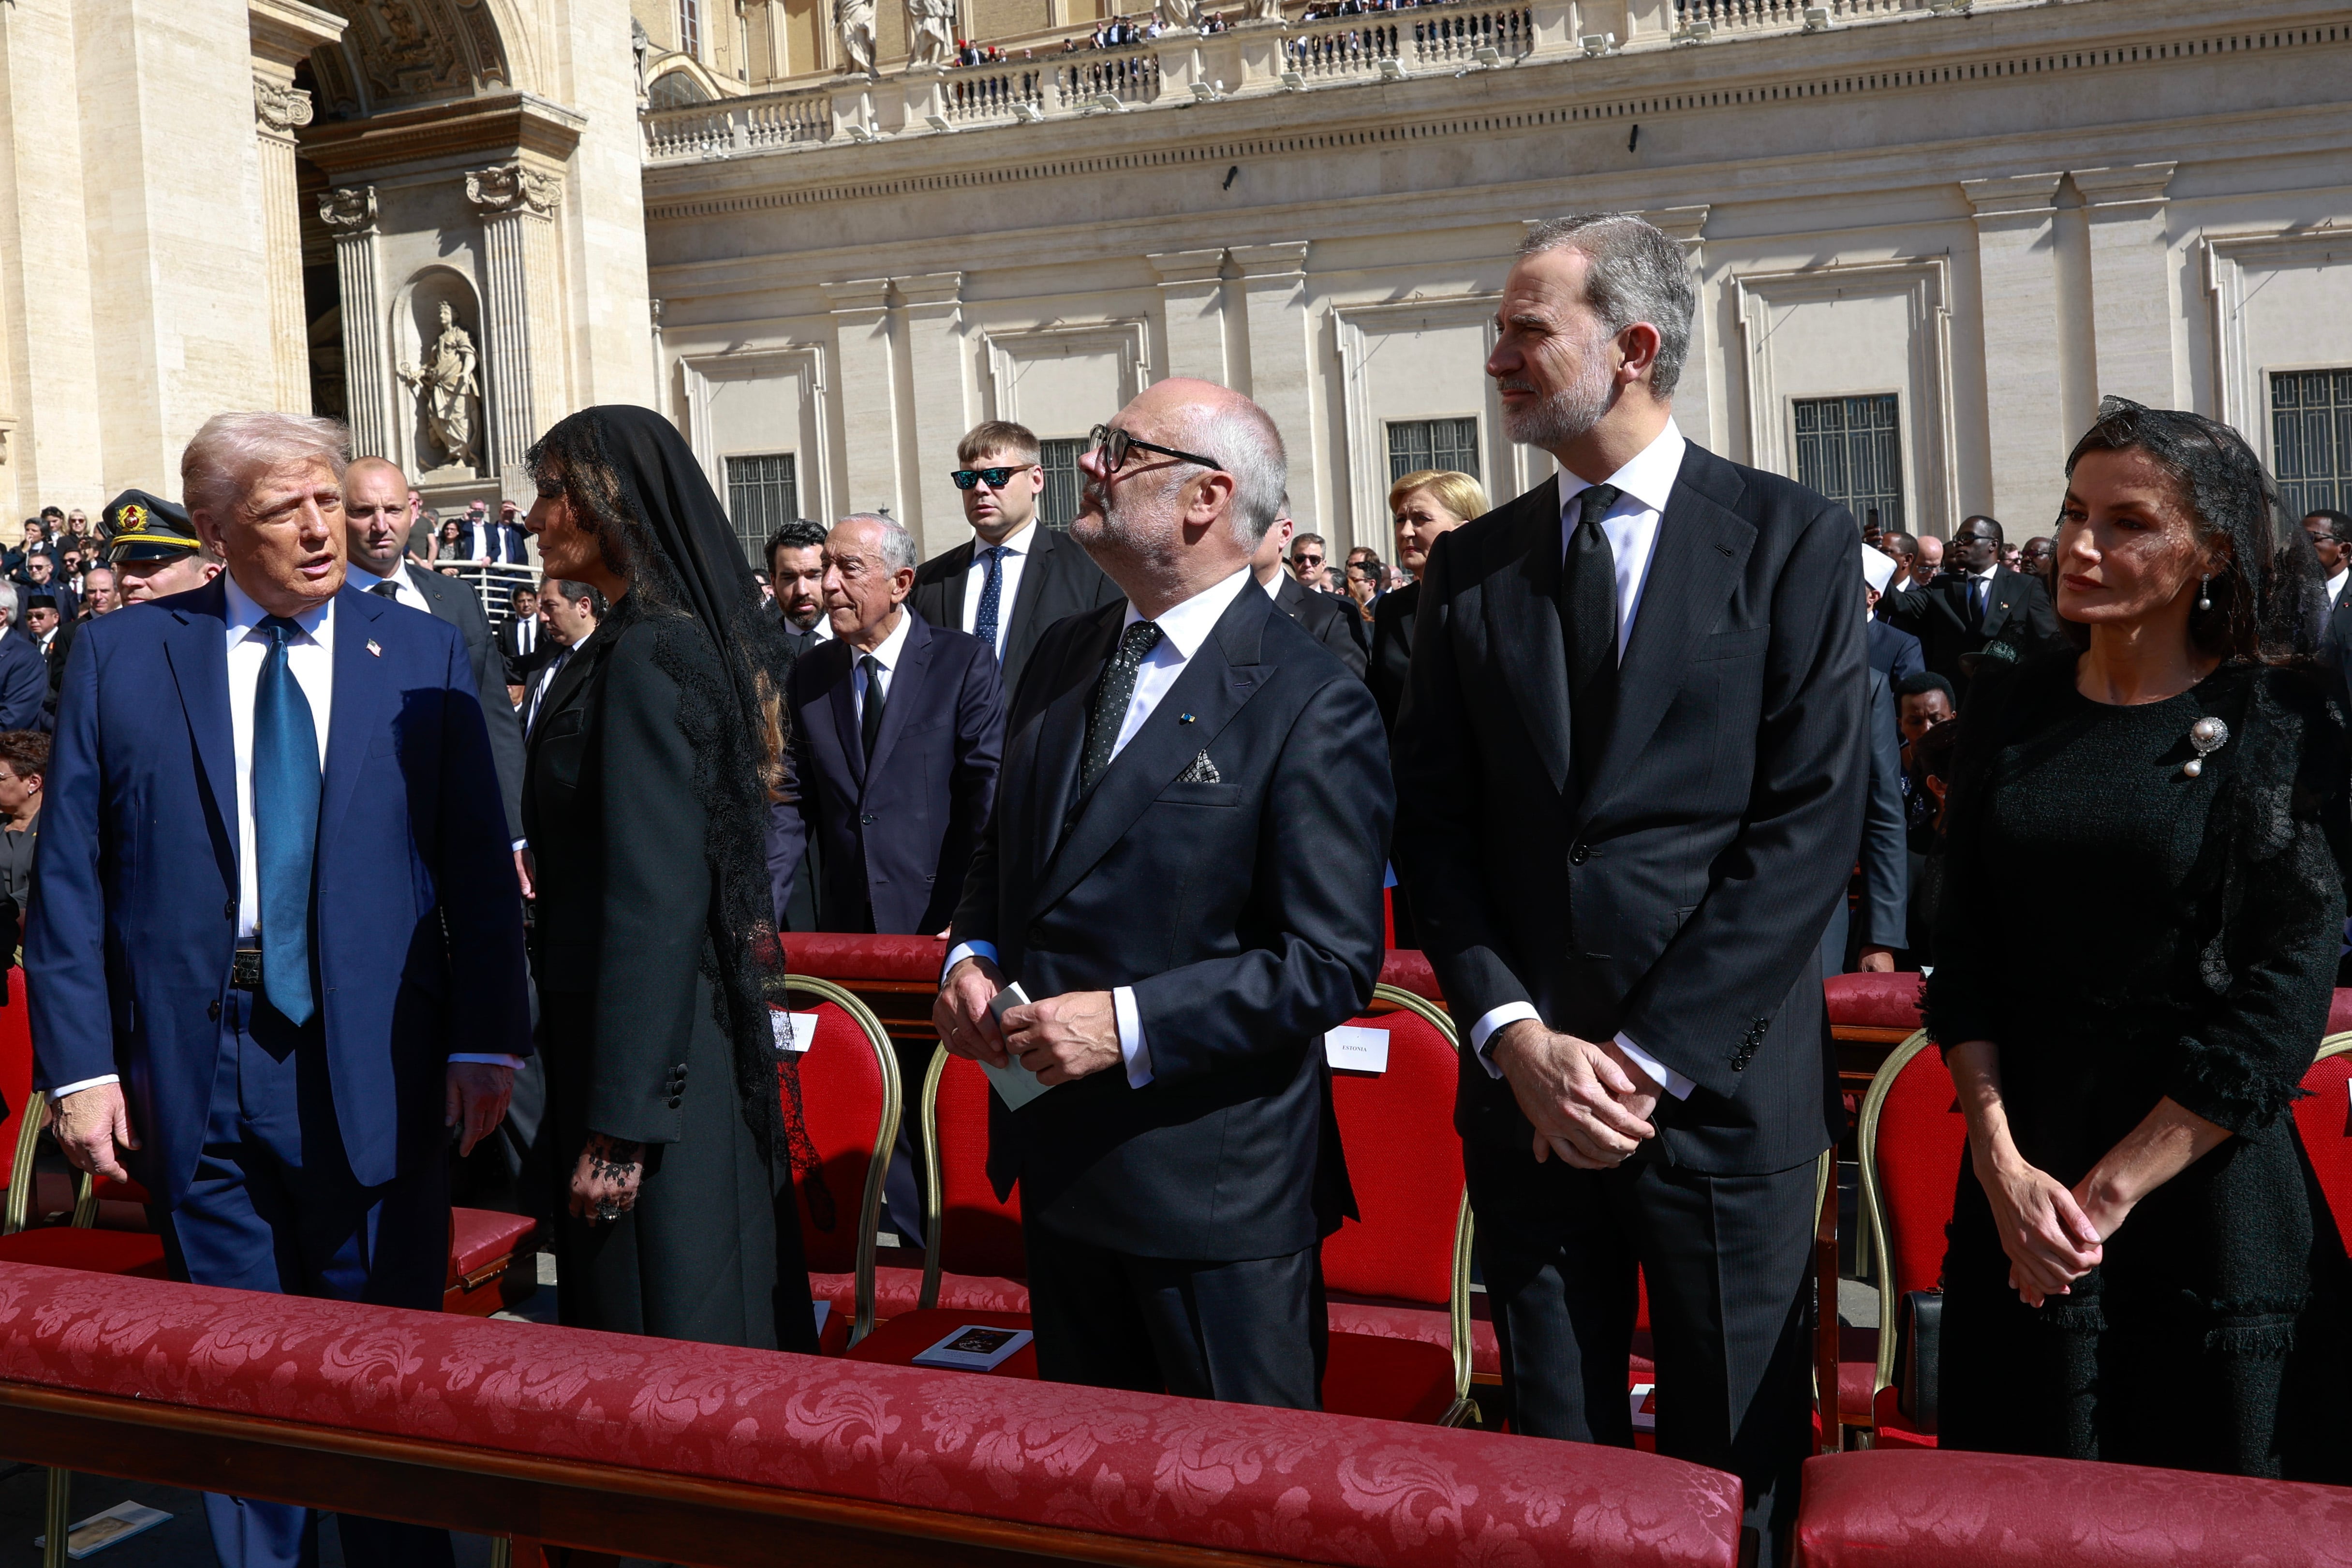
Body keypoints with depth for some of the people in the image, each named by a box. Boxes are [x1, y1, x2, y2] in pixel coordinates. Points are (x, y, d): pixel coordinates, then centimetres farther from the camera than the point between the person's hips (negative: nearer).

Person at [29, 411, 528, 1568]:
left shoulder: (424, 657, 2)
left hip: (372, 1066, 0)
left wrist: (486, 1039, -7)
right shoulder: (120, 658, 3)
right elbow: (68, 877, 1)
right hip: (193, 1068, 1)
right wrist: (79, 1062, -5)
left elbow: (478, 864, -1)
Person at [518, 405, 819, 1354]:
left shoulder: (646, 658, -18)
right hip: (710, 1042, 10)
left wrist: (619, 1126, -20)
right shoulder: (691, 637, 10)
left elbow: (656, 900, -22)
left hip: (656, 1058, -10)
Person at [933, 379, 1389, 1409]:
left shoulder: (1310, 704, -16)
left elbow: (1334, 962, -19)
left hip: (1218, 1192, -7)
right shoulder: (1064, 658, 7)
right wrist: (973, 957, -2)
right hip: (1060, 1169, 7)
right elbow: (1004, 851, 18)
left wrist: (1130, 1023, -24)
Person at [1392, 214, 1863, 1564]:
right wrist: (1518, 1038, -8)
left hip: (1724, 1087, -3)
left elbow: (1810, 827, -10)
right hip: (1524, 1087, 3)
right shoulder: (1471, 568, 8)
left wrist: (1650, 1054, -13)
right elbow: (1435, 830, 5)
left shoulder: (1795, 542, -3)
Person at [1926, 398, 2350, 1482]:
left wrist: (2111, 1190, -13)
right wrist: (2002, 1166, -8)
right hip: (2019, 1181, 3)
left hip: (2207, 1179, -3)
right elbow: (1963, 954, 3)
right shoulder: (2007, 711, 4)